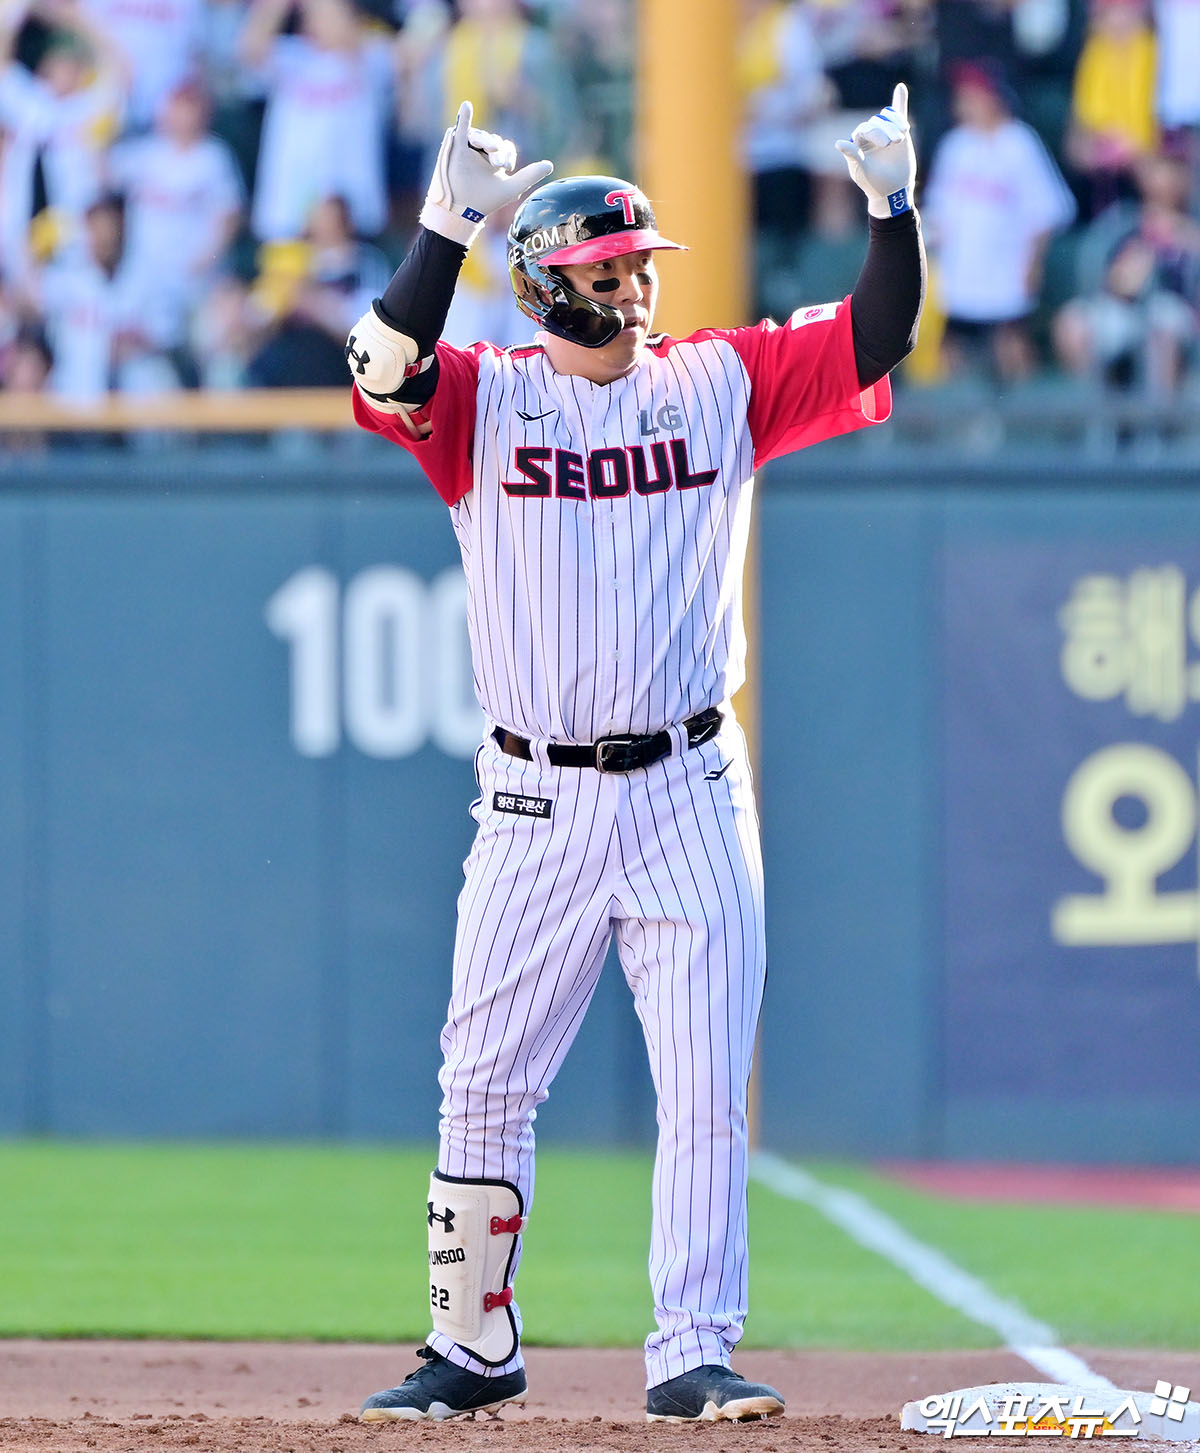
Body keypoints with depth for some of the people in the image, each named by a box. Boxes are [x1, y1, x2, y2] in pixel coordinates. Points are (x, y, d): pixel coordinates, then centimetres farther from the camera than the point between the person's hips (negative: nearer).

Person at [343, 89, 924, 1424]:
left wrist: (892, 205, -16)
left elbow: (875, 340, -2)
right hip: (536, 804, -1)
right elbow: (385, 368, -18)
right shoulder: (486, 398, 1)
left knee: (706, 1093, -4)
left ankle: (692, 1358, 0)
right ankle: (472, 1350, 17)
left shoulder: (718, 382, 6)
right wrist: (447, 223, -28)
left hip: (689, 799, 1)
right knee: (486, 1088, 4)